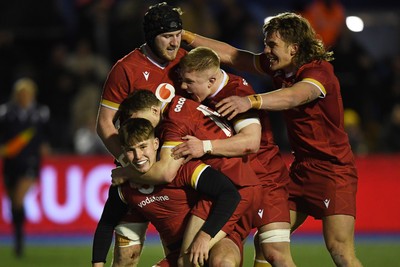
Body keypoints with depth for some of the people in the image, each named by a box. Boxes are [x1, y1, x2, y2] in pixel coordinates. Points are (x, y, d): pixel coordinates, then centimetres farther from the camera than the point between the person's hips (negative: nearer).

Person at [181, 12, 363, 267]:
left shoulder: (319, 71, -19)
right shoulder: (279, 67, 5)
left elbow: (293, 97, -40)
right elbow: (231, 55, 13)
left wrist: (250, 101, -55)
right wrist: (186, 36, 8)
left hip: (333, 169, -8)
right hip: (301, 168, 8)